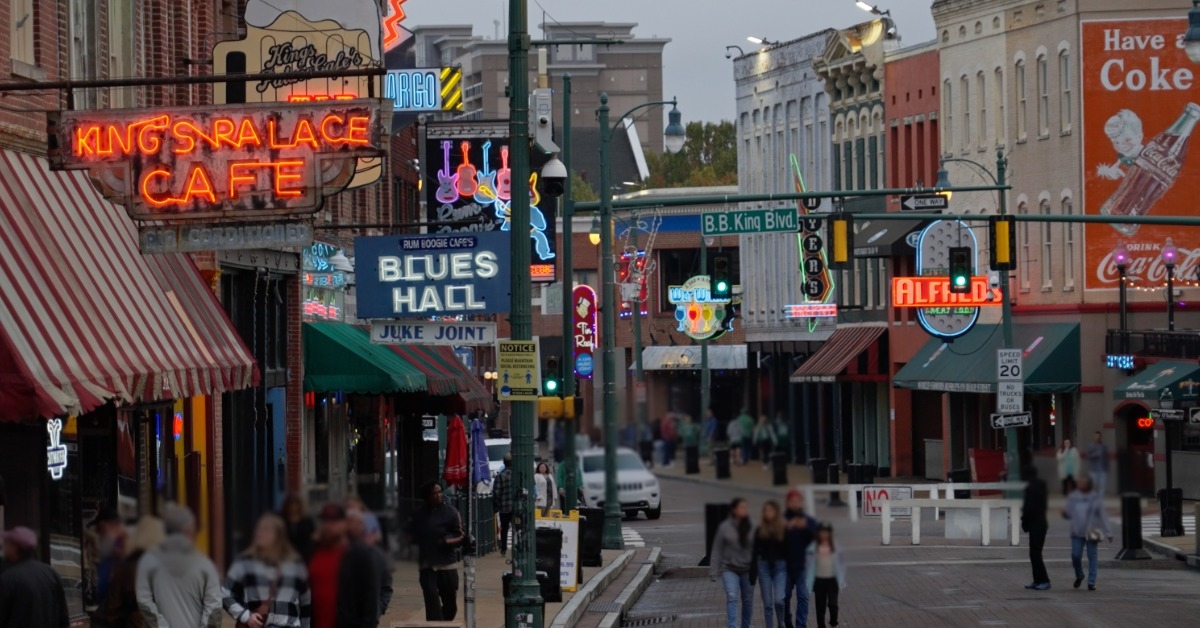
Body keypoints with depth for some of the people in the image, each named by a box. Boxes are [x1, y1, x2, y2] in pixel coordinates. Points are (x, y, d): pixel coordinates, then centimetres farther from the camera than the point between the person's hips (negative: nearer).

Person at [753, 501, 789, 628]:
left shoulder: (784, 529, -1)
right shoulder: (760, 530, 6)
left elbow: (789, 550, -1)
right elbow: (755, 551, 6)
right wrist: (753, 570, 1)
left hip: (780, 566, -3)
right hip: (764, 566, 3)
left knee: (779, 600, -14)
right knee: (767, 603, 2)